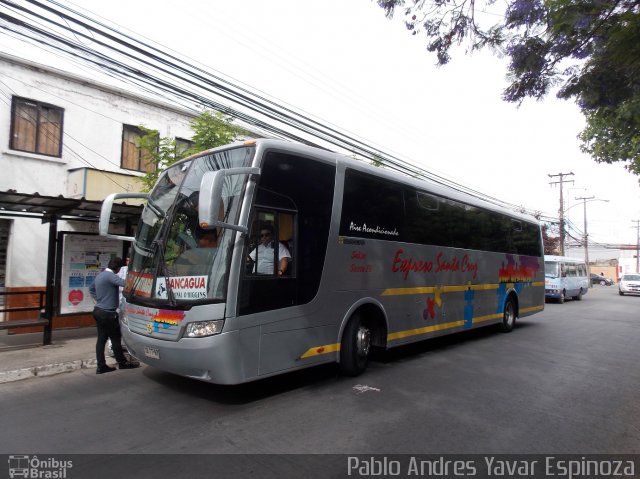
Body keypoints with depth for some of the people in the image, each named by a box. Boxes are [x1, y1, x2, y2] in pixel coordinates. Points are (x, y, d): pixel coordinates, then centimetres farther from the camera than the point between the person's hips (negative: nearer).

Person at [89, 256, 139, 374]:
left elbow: (91, 289, 27)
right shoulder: (110, 275, -18)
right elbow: (125, 283, -33)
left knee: (101, 338, 10)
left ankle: (101, 366, 13)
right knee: (116, 338, 3)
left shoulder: (100, 275, 13)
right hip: (107, 313, -9)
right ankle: (122, 362, 16)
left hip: (99, 311, 9)